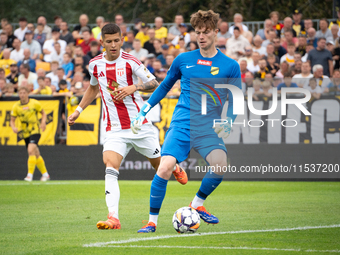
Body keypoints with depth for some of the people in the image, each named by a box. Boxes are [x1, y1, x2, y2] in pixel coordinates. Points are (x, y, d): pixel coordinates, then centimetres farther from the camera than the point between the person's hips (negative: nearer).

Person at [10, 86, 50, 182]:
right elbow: (12, 120, 4)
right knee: (36, 155, 12)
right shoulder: (16, 106, 0)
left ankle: (30, 174, -22)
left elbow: (43, 113, 8)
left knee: (31, 151, -23)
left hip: (35, 130, -4)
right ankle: (45, 173, 26)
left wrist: (43, 122, -10)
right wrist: (13, 127, -16)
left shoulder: (34, 103, -6)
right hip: (25, 133, 4)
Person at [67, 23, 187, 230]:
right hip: (114, 129, 2)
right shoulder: (95, 64, 4)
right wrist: (78, 110, 20)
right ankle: (113, 218, -29)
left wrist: (134, 87, -23)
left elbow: (154, 84, -6)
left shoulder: (130, 61, -8)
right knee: (110, 169, -20)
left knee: (160, 165, 12)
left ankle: (176, 169, 51)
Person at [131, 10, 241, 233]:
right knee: (165, 167, -21)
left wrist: (228, 122, -11)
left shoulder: (230, 66, 4)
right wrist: (143, 111, 19)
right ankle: (152, 221, -5)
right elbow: (165, 86, 22)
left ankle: (197, 204, 1)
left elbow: (235, 100, 7)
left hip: (209, 128, 0)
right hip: (182, 124, 0)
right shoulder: (183, 60, 9)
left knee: (220, 163, -27)